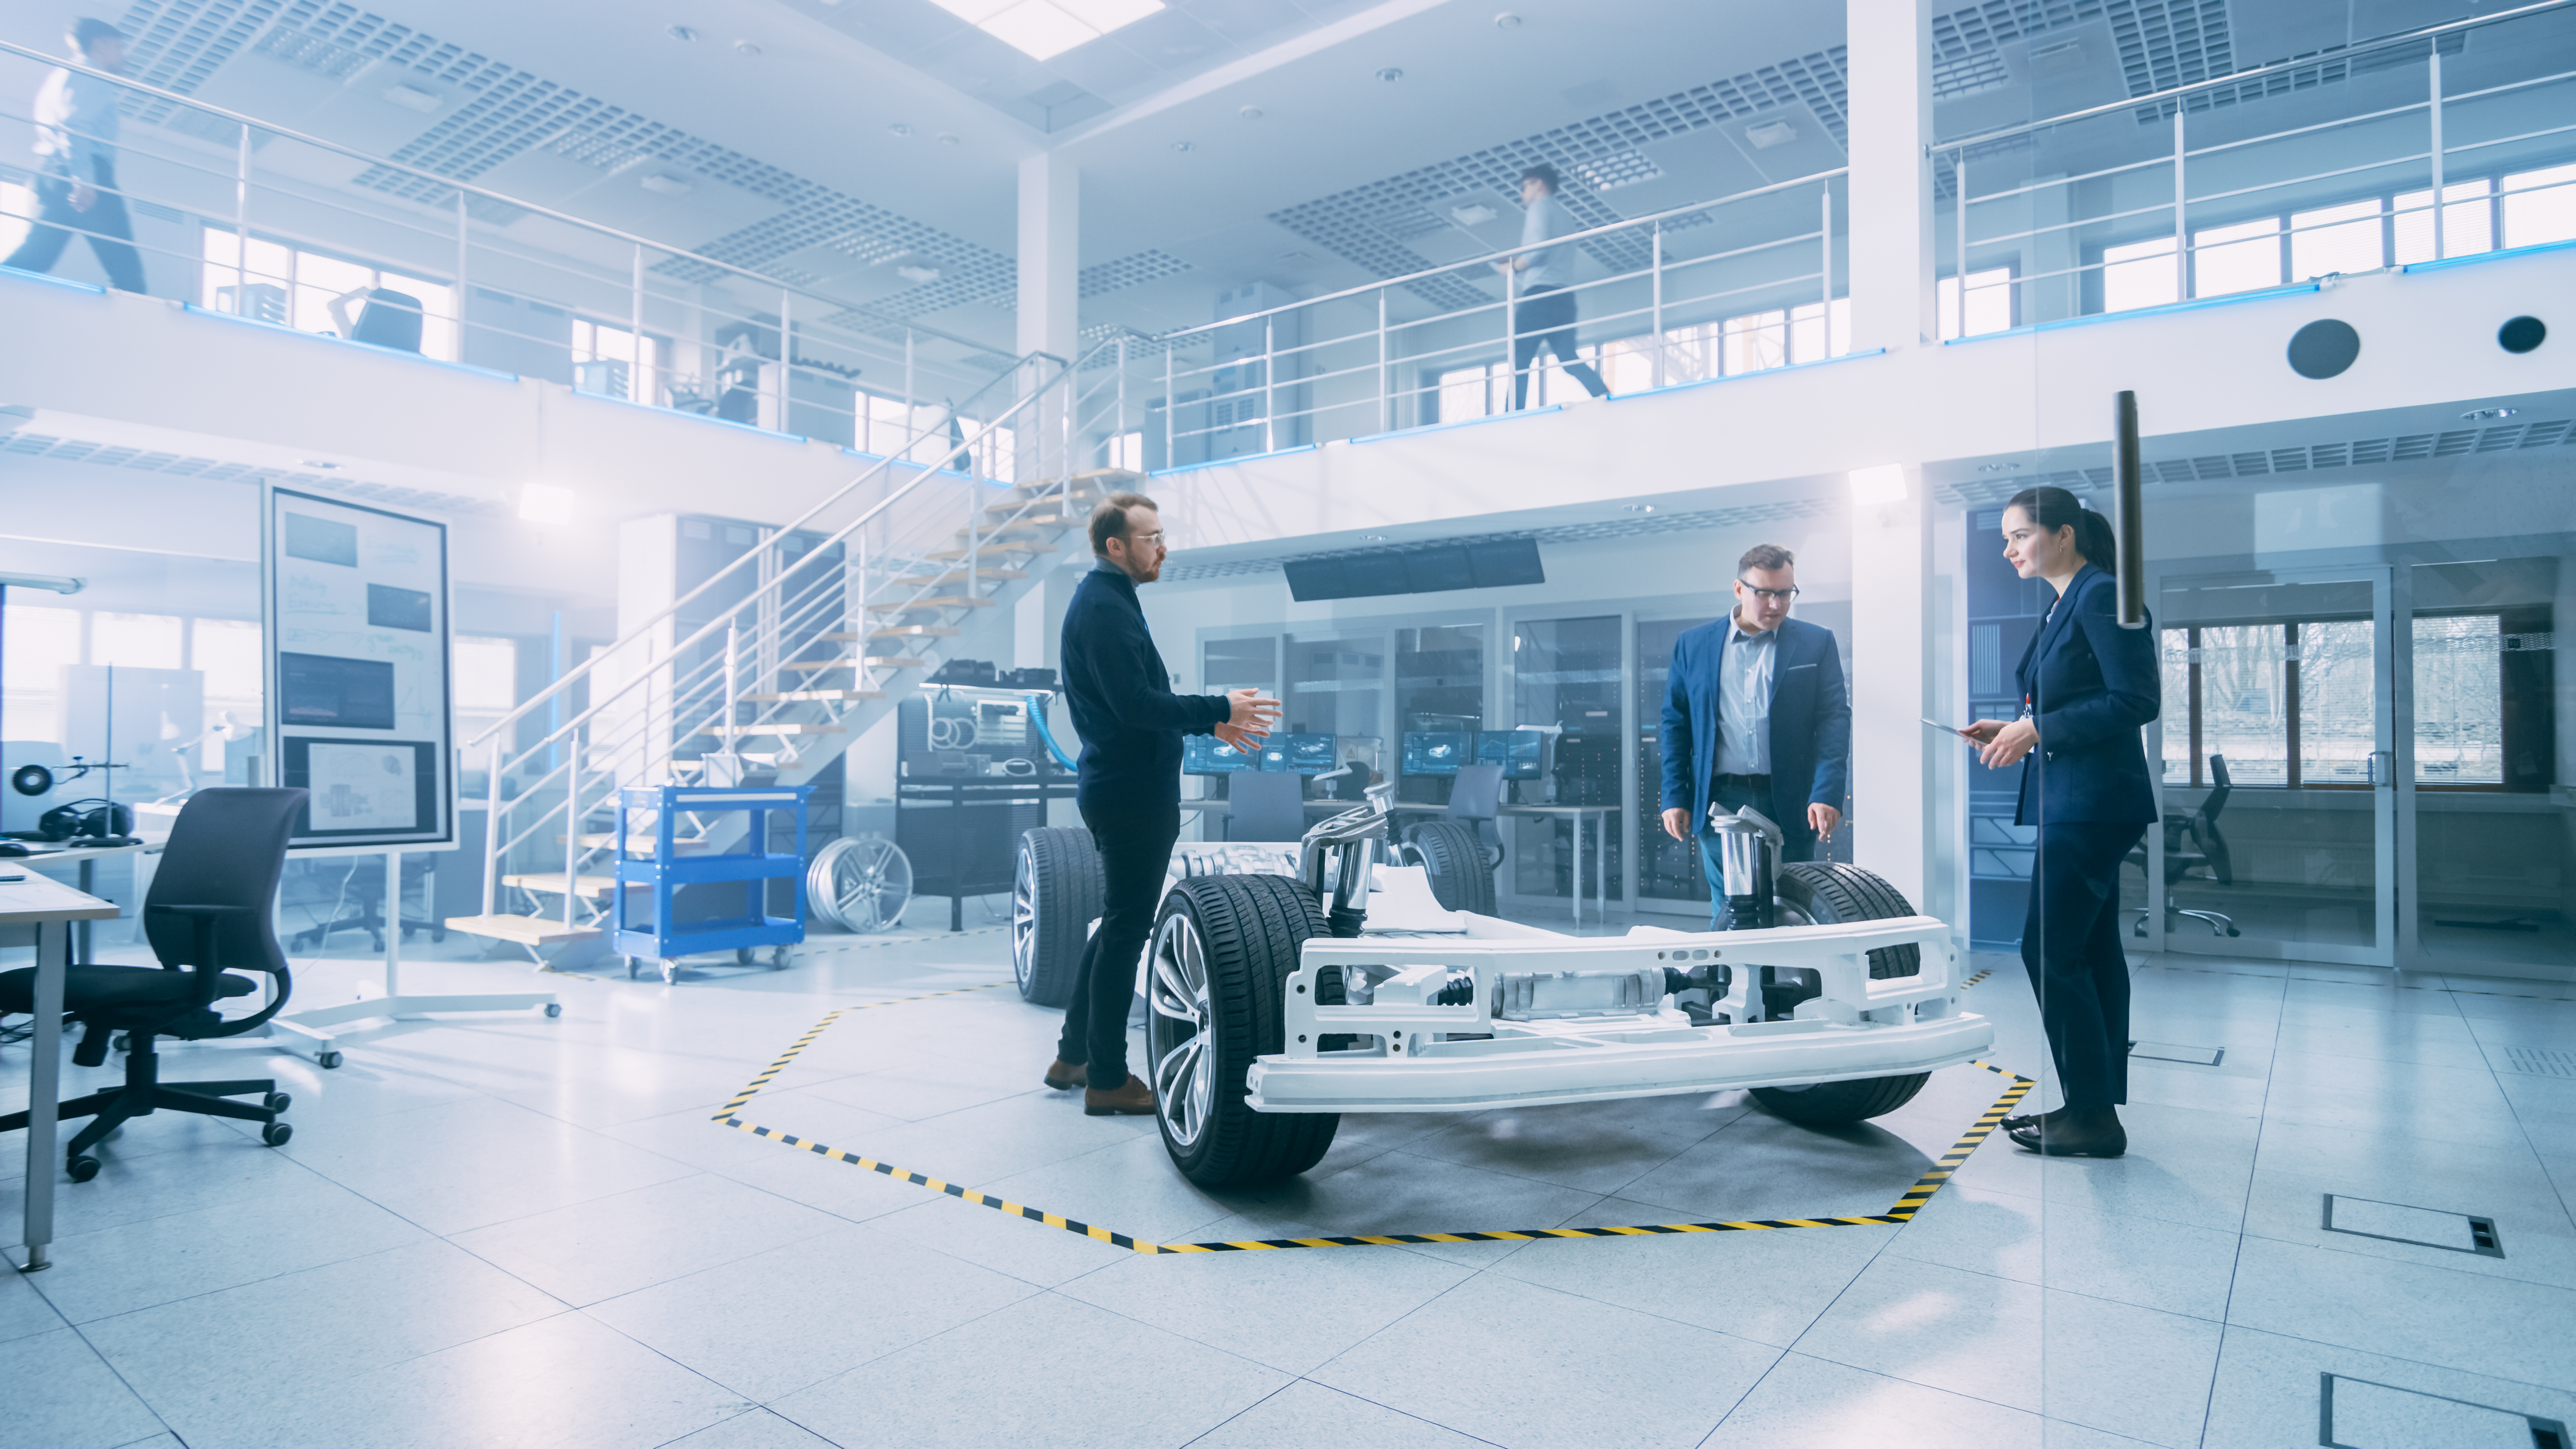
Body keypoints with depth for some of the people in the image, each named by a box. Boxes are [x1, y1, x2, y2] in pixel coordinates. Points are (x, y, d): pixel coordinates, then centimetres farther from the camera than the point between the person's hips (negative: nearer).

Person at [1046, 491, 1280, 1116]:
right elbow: (1135, 705, -23)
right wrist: (1220, 709, -19)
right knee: (1126, 930, -2)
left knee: (1117, 924, 19)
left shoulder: (1107, 601, 17)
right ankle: (1107, 1080, 9)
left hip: (1120, 789, 11)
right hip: (1131, 795, -11)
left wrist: (1210, 723, 13)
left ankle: (1073, 1057, 29)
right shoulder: (1104, 608, -16)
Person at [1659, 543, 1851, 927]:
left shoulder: (1817, 643, 7)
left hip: (1790, 805, 0)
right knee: (1728, 914, 4)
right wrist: (1675, 797, 3)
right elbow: (1675, 723, 10)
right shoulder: (1693, 646, 8)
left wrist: (1826, 794, -12)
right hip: (1719, 802, 0)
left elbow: (1834, 719, 0)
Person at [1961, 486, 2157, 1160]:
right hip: (2075, 801, 10)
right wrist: (2014, 728, 11)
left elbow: (2136, 700, -18)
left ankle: (2093, 1115, 2)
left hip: (2092, 802, -10)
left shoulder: (2101, 596, -12)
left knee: (2050, 951, -8)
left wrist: (2039, 729, -18)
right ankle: (2095, 1108, 19)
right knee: (2092, 952, 12)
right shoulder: (2066, 604, 18)